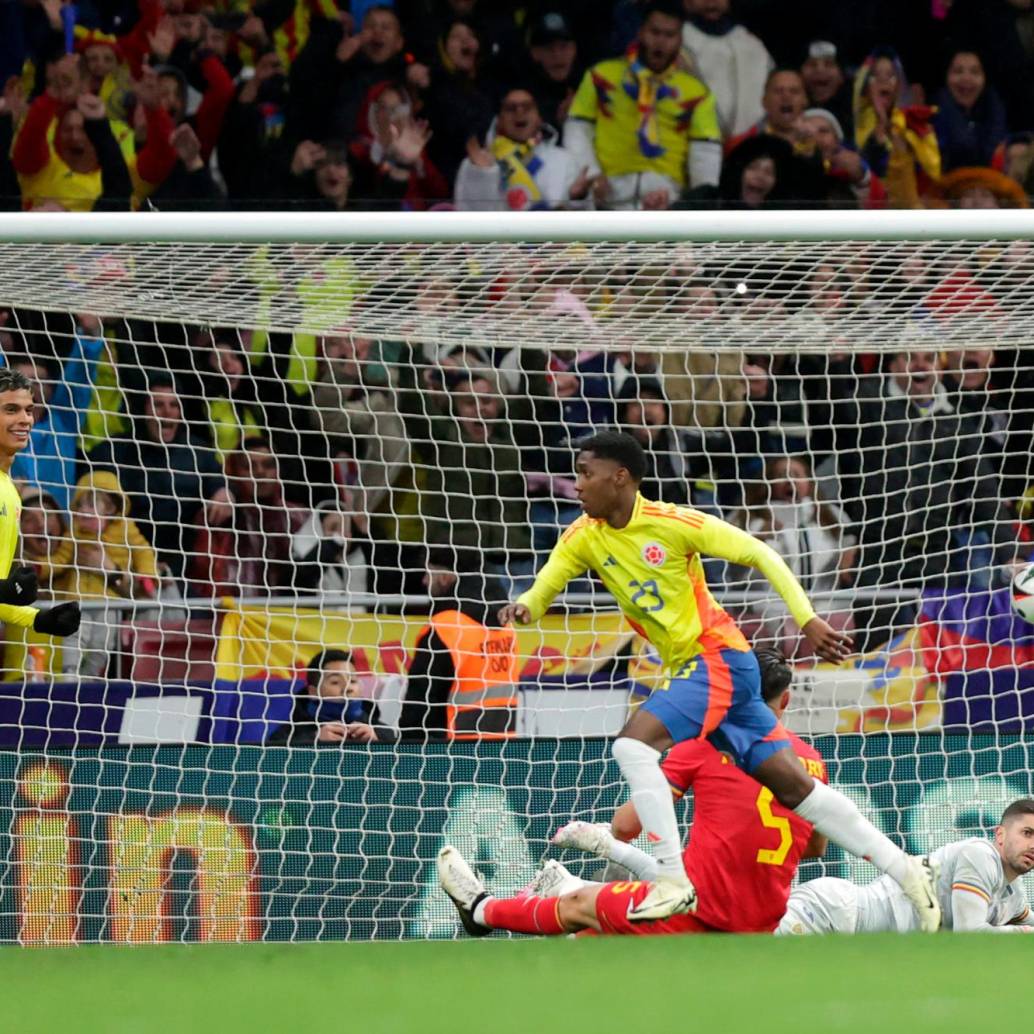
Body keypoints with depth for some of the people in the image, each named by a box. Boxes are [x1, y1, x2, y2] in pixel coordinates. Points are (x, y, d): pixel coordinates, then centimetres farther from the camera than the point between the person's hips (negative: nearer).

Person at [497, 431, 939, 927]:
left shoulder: (672, 523, -14)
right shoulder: (583, 538, 5)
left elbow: (759, 553, -10)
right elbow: (542, 590, 2)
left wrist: (807, 619, -15)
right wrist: (522, 607, -22)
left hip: (719, 659, -7)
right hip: (688, 671, 7)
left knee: (633, 743, -23)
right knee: (792, 784, 6)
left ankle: (674, 881, -21)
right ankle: (905, 870, 11)